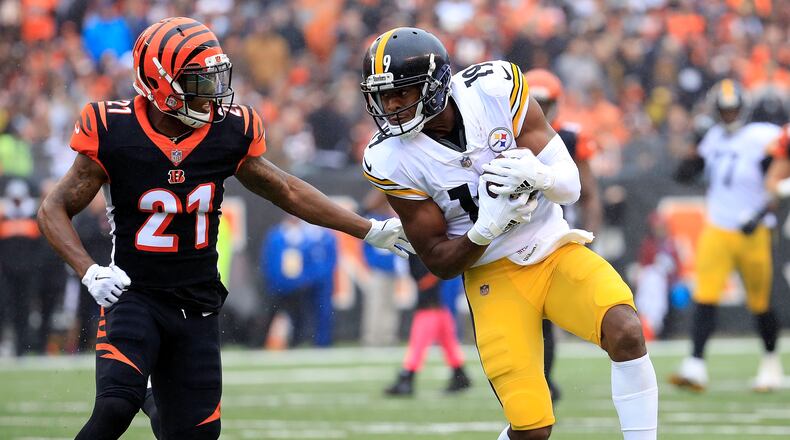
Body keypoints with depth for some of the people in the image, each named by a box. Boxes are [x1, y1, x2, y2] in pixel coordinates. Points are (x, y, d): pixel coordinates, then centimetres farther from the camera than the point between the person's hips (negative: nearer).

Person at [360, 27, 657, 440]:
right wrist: (486, 229, -28)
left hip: (555, 251, 1)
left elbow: (570, 185, -8)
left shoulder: (494, 90, -13)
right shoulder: (391, 161, -13)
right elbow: (440, 262, -8)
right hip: (495, 277, -1)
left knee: (626, 332, -28)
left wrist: (538, 174, -32)